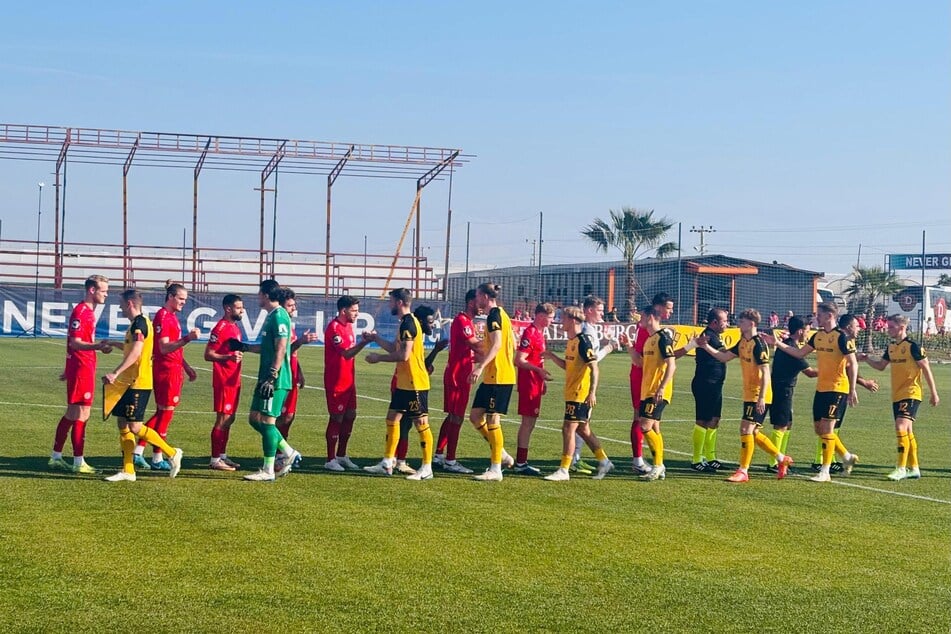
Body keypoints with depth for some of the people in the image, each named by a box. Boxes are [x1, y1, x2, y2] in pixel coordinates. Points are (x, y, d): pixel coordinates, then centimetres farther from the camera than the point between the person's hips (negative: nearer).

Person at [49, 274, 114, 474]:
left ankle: (56, 458, 21)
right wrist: (98, 346, -35)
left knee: (72, 414, 14)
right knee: (81, 414, -7)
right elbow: (75, 343, -22)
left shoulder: (88, 311, 16)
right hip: (81, 369, -10)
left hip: (84, 368, 10)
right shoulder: (81, 312, -15)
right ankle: (78, 463, -5)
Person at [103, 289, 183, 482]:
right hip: (129, 383, 10)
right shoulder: (136, 324, 16)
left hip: (138, 384, -10)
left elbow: (135, 352, -27)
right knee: (122, 424, 8)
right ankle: (128, 471, 10)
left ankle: (172, 453, 2)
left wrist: (115, 373, -31)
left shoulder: (139, 323, -15)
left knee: (135, 426, -10)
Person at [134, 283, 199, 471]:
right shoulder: (162, 317, -14)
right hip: (165, 371, -10)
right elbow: (164, 348, -23)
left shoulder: (172, 316, 17)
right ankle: (157, 459, 4)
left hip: (173, 371, 10)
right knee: (165, 413, -3)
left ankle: (138, 451, 16)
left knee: (162, 413, 13)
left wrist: (187, 367, 26)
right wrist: (187, 338, -33)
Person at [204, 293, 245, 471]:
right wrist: (229, 357, -29)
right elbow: (208, 355, -18)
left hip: (233, 381, 9)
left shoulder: (235, 327, 15)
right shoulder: (221, 328, -14)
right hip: (223, 381, -9)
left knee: (229, 419, 12)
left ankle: (222, 456, 20)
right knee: (223, 420, -8)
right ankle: (215, 460, -5)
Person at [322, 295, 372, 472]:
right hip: (336, 382, -9)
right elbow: (346, 353, -25)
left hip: (348, 380, 9)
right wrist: (364, 342, -31)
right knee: (337, 417, -5)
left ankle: (341, 456, 21)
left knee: (350, 416, 10)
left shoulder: (348, 326, 13)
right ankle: (330, 460, 2)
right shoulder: (334, 328, -17)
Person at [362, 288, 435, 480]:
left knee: (421, 423, -4)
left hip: (415, 383, -11)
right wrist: (376, 338, 23)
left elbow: (403, 355, -22)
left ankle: (427, 468, 1)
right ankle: (387, 464, 19)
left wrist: (379, 358, -12)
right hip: (403, 383, 11)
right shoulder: (405, 323, 14)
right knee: (392, 419, 13)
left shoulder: (408, 324, -17)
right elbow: (395, 349, 22)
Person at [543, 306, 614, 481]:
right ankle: (604, 461, 23)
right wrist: (552, 356, 8)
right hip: (572, 393, 10)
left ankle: (563, 470, -5)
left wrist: (592, 392, -24)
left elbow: (594, 367, -19)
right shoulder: (571, 341, 12)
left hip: (581, 393, -10)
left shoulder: (583, 340, -16)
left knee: (568, 428, -8)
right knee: (582, 429, 14)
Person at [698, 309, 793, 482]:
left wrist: (761, 398, -25)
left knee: (746, 429, -12)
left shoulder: (758, 344, -17)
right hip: (749, 395, 10)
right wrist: (706, 347, 7)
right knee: (753, 433, 13)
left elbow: (765, 372, -21)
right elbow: (724, 357, 18)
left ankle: (743, 471, -7)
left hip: (758, 396, -10)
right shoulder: (743, 342, 10)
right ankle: (782, 459, 26)